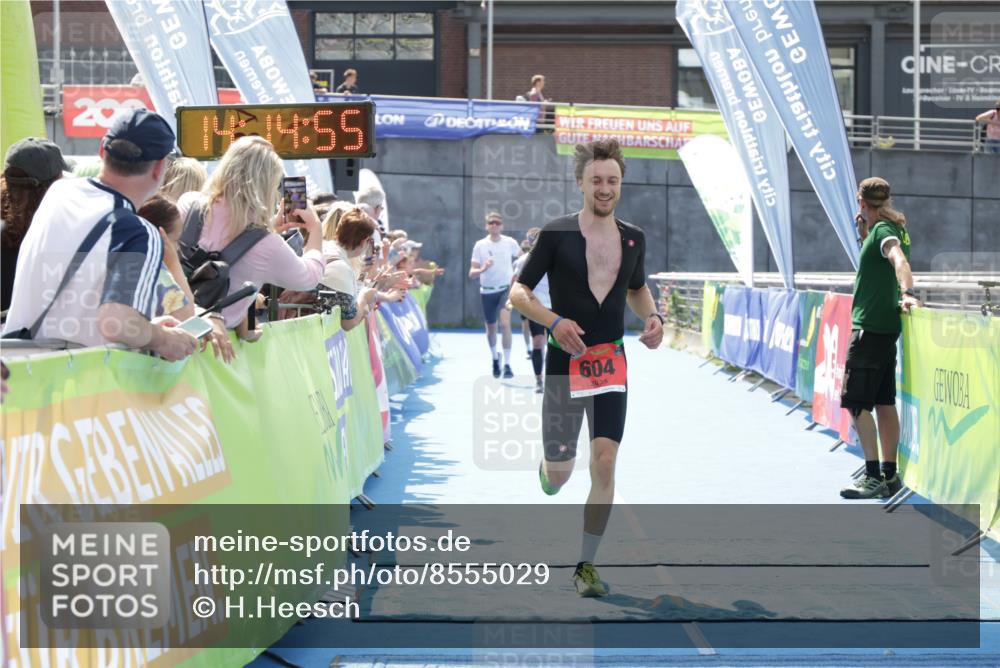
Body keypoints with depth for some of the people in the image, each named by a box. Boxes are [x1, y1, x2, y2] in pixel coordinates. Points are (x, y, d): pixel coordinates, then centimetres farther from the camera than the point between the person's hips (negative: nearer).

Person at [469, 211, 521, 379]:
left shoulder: (510, 243, -4)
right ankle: (494, 358, 41)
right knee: (491, 328, 13)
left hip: (506, 288, -1)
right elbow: (472, 273, -7)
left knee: (505, 323, -21)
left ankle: (507, 365, -18)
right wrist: (483, 269, -27)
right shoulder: (480, 245, -5)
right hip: (487, 291, 2)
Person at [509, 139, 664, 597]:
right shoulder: (556, 234, -6)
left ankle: (585, 566, 3)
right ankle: (548, 469, 44)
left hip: (612, 363, 3)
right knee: (560, 474, 3)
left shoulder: (633, 239, 6)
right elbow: (518, 292, -3)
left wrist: (651, 316, 3)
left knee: (604, 463, -9)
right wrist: (554, 321, -20)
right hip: (565, 362, -2)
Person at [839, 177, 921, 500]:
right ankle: (889, 475, 14)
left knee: (856, 403, -8)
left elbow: (899, 259, -31)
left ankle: (874, 477, -9)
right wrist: (864, 234, 15)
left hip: (870, 326, -10)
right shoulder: (895, 229, 15)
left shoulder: (883, 229, -12)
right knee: (884, 403, 11)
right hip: (886, 326, 10)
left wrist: (907, 292, -46)